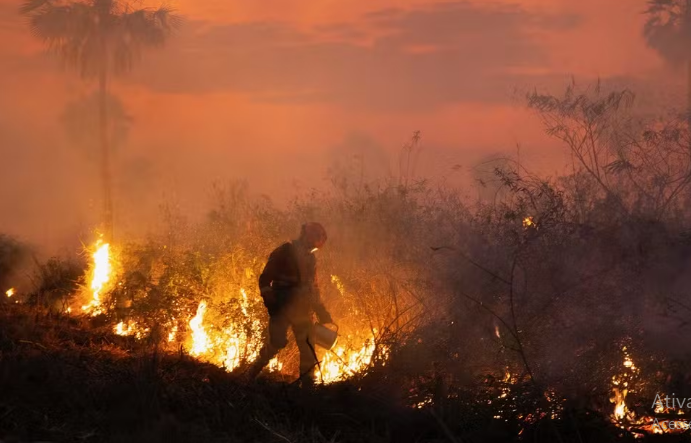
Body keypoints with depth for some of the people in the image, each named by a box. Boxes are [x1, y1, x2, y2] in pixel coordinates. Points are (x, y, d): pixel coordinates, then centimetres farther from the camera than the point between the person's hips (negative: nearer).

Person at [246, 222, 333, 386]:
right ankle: (253, 373, 2)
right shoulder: (283, 252, -4)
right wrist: (270, 301, -17)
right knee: (277, 341, -17)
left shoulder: (310, 258, 15)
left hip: (302, 309, 6)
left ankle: (307, 384, 3)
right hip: (282, 308, -6)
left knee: (308, 347, -1)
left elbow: (313, 287, 23)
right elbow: (265, 279, -5)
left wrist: (321, 312, 17)